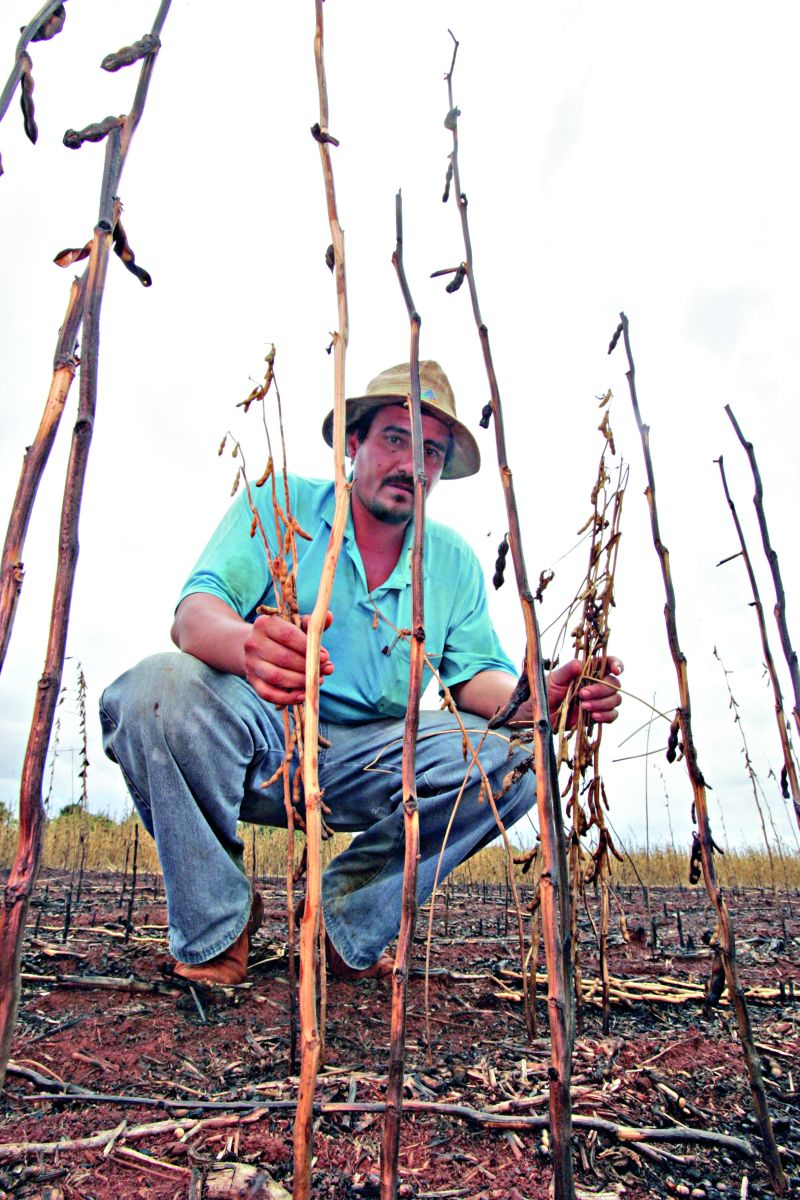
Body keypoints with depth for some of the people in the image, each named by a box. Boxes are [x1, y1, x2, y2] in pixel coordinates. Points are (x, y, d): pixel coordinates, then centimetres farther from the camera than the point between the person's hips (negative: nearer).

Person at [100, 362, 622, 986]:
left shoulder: (455, 561, 8)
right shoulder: (279, 504, -4)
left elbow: (478, 675, 2)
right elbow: (194, 613, -17)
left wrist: (543, 698, -22)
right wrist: (248, 646, -42)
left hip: (368, 761, 3)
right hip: (257, 739, -2)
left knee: (511, 757, -19)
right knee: (161, 688, -32)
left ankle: (349, 917, 1)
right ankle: (215, 928, -6)